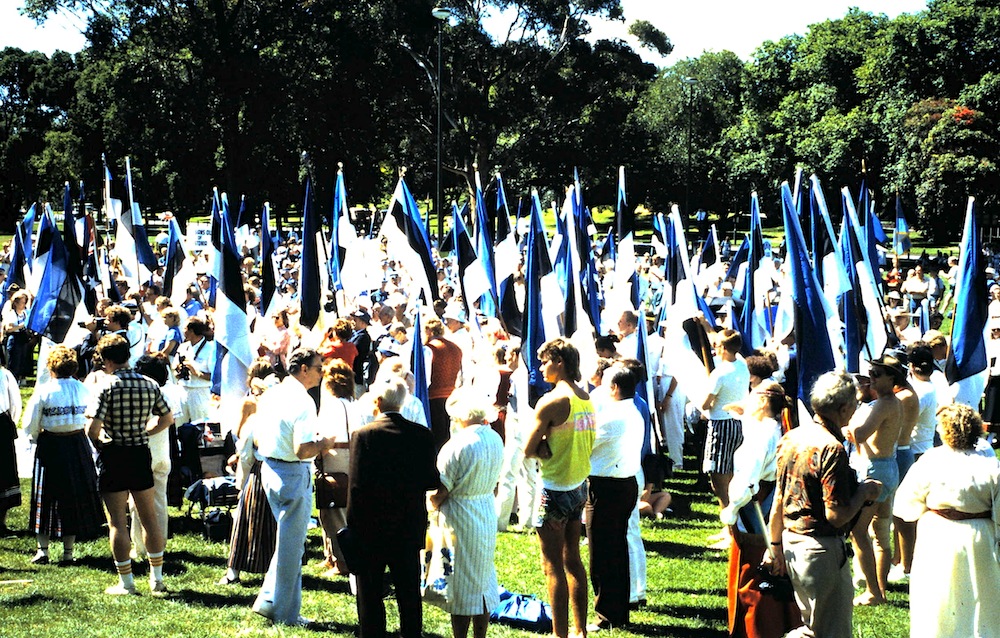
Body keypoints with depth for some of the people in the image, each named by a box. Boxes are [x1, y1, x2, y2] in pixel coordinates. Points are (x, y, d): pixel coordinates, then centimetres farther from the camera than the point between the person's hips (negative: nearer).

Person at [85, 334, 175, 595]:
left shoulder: (107, 387, -15)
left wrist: (99, 442, 0)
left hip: (113, 456, -5)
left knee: (117, 521, 3)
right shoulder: (150, 385, 0)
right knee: (150, 516, 15)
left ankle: (126, 583, 7)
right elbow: (167, 419, 10)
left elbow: (93, 428, -20)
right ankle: (157, 578, 20)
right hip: (141, 454, 5)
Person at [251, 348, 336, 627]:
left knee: (288, 539, 22)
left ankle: (269, 600, 19)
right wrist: (323, 443, -6)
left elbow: (258, 439, 14)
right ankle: (287, 613, 12)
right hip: (293, 475, -8)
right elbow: (303, 451, -24)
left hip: (269, 468, 8)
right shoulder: (302, 402, -19)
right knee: (291, 545, 3)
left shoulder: (270, 395, 7)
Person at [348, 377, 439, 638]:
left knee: (370, 592, 7)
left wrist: (353, 524, -6)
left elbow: (357, 485, -14)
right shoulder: (422, 435, -4)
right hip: (410, 527, 3)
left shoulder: (364, 435, -13)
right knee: (409, 590, 12)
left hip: (371, 527, -3)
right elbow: (432, 480, -3)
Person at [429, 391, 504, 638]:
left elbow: (440, 492, -16)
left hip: (459, 518, -7)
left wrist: (434, 504, 4)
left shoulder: (457, 445, -21)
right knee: (483, 581, 16)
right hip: (488, 519, 7)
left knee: (461, 589, 2)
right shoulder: (495, 440, 0)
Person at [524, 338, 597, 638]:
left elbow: (528, 450, -16)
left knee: (553, 566, -1)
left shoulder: (551, 402, -18)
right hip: (579, 486, 8)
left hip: (556, 490, -8)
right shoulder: (586, 399, 5)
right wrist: (554, 448, -1)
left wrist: (544, 448, 3)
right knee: (573, 559, 17)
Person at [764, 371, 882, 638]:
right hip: (821, 549, -8)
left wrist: (775, 546, 20)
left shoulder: (791, 438, 5)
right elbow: (837, 515, -23)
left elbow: (778, 500, 12)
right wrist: (865, 492, -6)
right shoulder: (832, 449, -20)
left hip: (791, 541, 8)